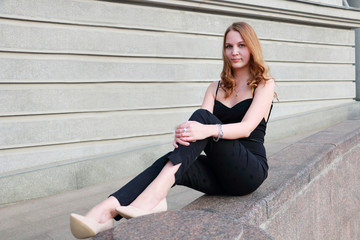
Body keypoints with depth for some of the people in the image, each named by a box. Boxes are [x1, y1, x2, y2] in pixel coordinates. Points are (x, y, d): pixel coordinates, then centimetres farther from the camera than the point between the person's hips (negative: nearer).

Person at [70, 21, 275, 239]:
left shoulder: (265, 84, 3)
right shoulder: (216, 89, 17)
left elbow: (246, 127, -16)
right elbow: (199, 129, 0)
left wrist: (208, 130, -35)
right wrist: (183, 134, -25)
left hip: (250, 170, -4)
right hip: (220, 173, 4)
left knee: (203, 116, -28)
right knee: (168, 164, -26)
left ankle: (152, 196, -43)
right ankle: (105, 211, -45)